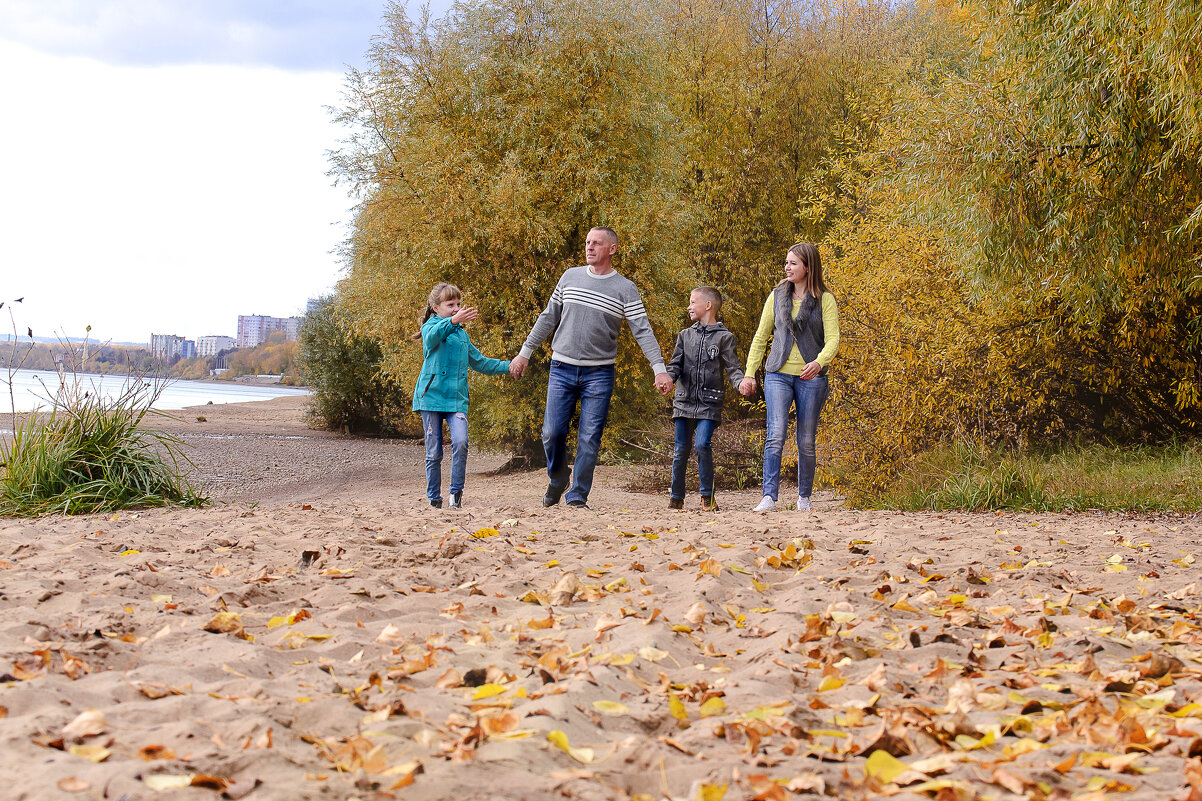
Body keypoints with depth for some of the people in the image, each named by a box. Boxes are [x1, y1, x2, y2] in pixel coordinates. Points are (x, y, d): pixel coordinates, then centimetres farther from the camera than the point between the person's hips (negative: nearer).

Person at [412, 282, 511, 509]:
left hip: (456, 398, 3)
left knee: (460, 442, -19)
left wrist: (508, 366, 24)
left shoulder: (462, 335, 19)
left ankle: (456, 491, -6)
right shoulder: (431, 327, 1)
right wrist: (453, 321, -44)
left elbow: (479, 362, 32)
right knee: (434, 452, 0)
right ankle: (434, 497, 15)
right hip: (431, 396, -3)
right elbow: (432, 336, -26)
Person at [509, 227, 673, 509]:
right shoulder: (570, 277, 7)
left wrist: (659, 369, -18)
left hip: (599, 374, -2)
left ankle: (578, 496, 7)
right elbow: (548, 318, 15)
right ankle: (557, 479, 26)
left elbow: (643, 331, -7)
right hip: (562, 369, 2)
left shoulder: (625, 289, -2)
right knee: (552, 432, 0)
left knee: (589, 438, -3)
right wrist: (525, 353, 14)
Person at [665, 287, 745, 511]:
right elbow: (676, 364, 11)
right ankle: (676, 497, 15)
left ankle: (707, 497, -3)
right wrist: (668, 377, -11)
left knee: (702, 445, -16)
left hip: (709, 403, -3)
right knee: (681, 449, 4)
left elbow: (732, 368, 0)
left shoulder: (724, 337, 4)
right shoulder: (685, 335, 14)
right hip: (684, 401, 3)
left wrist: (741, 382, -22)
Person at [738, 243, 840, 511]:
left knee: (806, 442, 5)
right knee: (776, 434, -15)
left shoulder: (824, 299, 0)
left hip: (811, 378, -1)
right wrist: (749, 374, 7)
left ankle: (804, 497, 21)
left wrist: (819, 362, -29)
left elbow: (833, 339, -8)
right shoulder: (777, 295, 9)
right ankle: (769, 497, -20)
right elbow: (760, 337, 14)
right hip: (778, 374, 1)